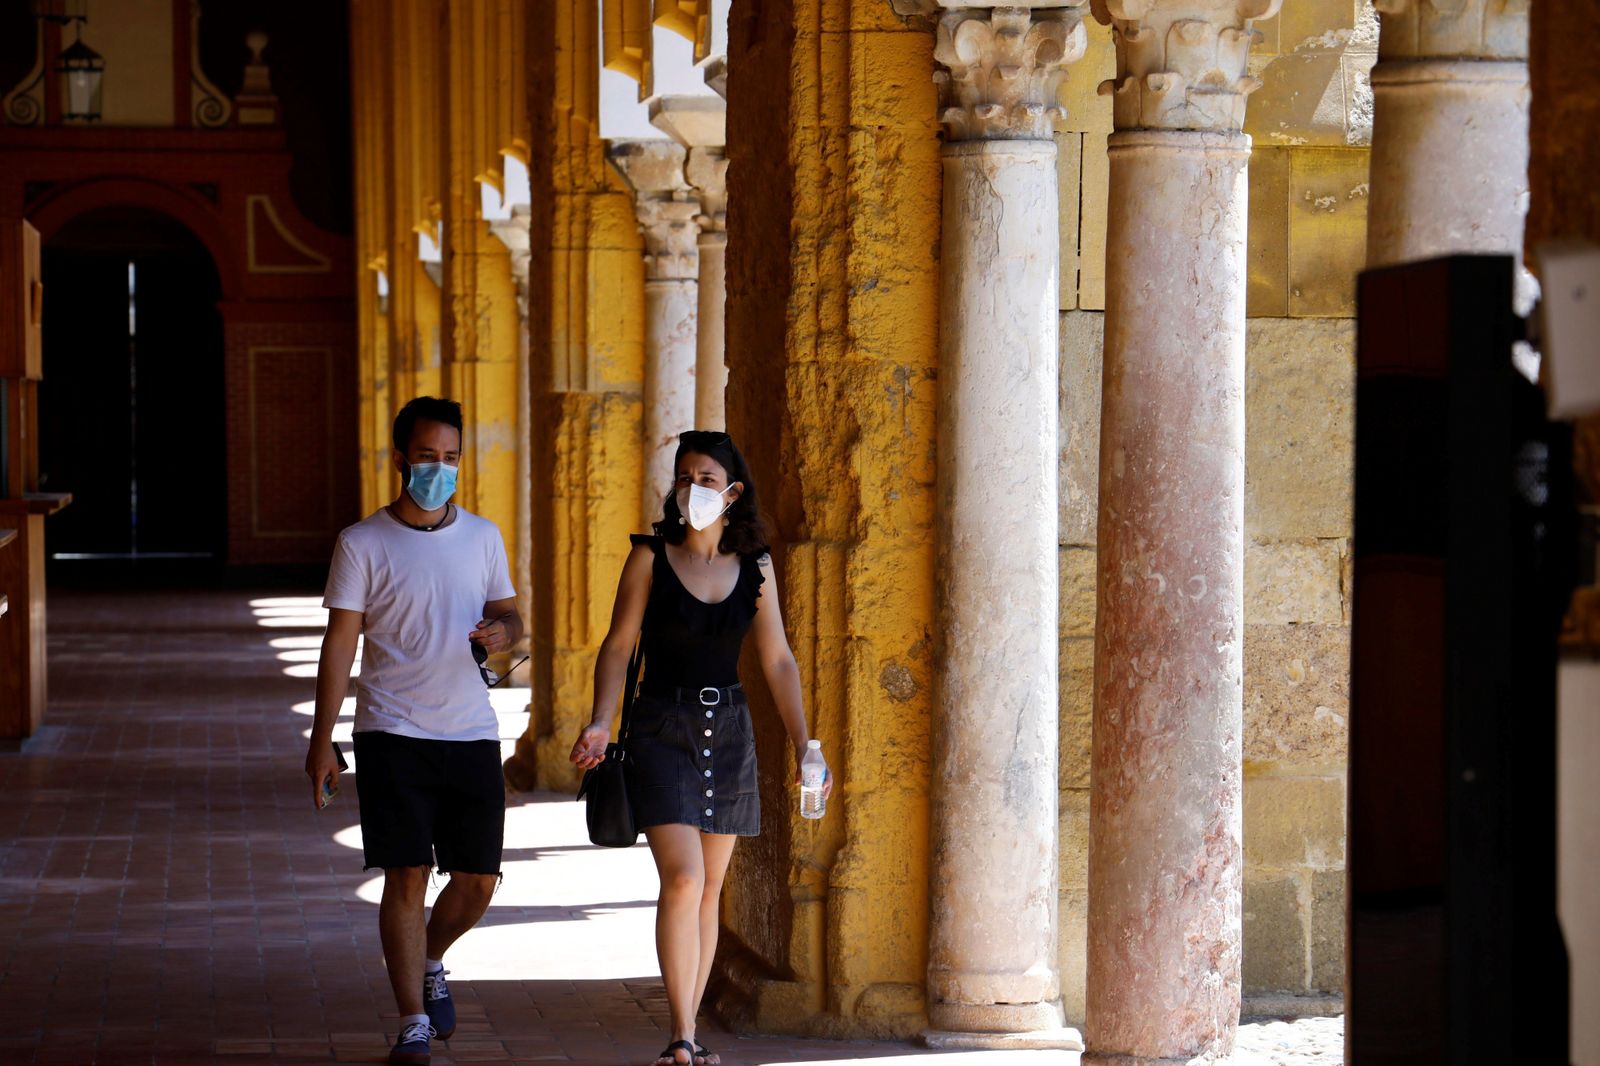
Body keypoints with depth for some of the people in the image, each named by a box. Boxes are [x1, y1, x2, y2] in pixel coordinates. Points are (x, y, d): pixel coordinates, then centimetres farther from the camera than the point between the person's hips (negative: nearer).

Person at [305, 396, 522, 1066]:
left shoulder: (482, 537, 8)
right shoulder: (362, 544, -2)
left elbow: (509, 613, 18)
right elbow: (340, 643, -2)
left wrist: (504, 630, -9)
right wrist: (321, 742, -6)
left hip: (472, 733, 4)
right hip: (393, 734, -3)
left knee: (478, 880, 4)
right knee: (406, 877, -8)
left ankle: (430, 963, 34)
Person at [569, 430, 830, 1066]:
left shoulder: (755, 567, 5)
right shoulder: (650, 558, -3)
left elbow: (778, 662, 8)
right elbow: (618, 645, -3)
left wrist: (803, 745, 2)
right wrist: (600, 723, -16)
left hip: (728, 732, 4)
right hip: (662, 728, -3)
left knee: (710, 888, 7)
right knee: (682, 879, -15)